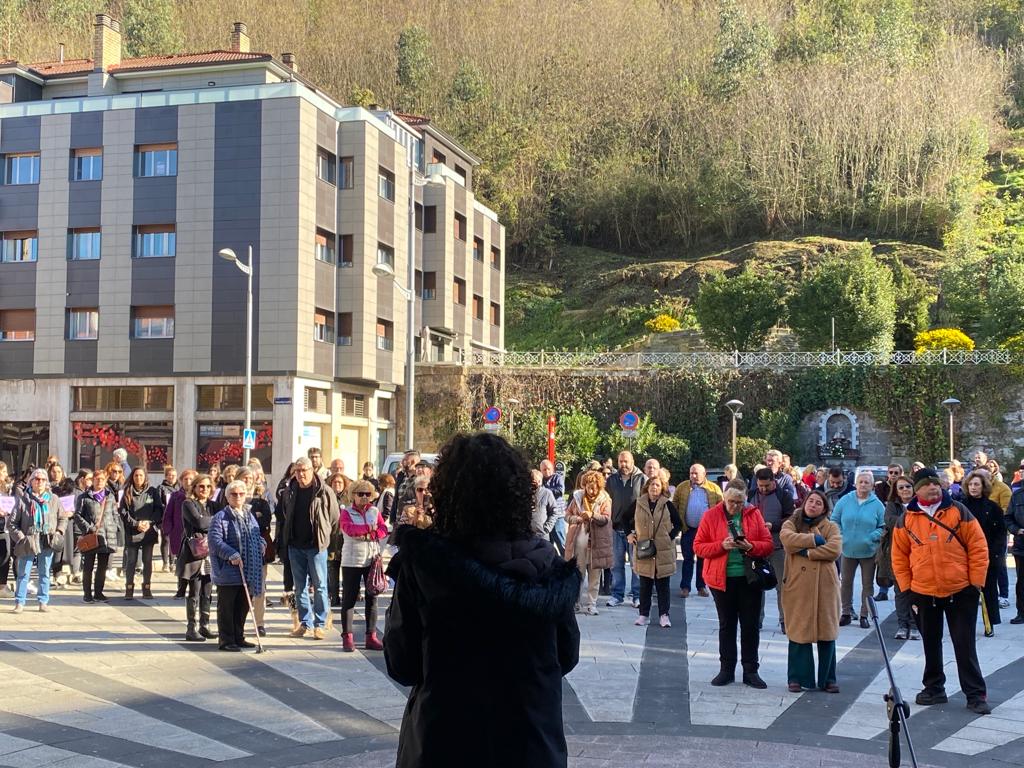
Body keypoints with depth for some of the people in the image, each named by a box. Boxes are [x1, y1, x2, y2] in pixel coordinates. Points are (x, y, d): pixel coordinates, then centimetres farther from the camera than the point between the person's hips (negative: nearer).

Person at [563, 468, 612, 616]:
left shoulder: (605, 499, 0)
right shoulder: (578, 497, 5)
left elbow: (606, 518, -11)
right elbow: (567, 515, 7)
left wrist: (592, 515, -28)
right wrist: (578, 519, -13)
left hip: (597, 542, -1)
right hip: (579, 541, 1)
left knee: (594, 576, 4)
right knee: (578, 574, 6)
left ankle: (591, 605, 11)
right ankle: (577, 603, 15)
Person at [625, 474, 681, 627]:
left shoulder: (668, 505, -1)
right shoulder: (638, 504, 4)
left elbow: (678, 524, 5)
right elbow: (625, 518, 17)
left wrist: (671, 537, -6)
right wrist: (629, 534, 6)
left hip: (664, 551, -1)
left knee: (663, 584, 4)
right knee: (645, 584, 7)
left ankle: (664, 615, 10)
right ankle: (643, 614, 15)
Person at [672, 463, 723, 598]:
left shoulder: (713, 488, 0)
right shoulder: (682, 487, 2)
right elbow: (674, 505, 2)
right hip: (688, 530, 0)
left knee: (703, 559, 9)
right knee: (688, 559, 4)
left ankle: (702, 586, 17)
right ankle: (685, 587, 6)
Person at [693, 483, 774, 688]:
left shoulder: (754, 514, 1)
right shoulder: (711, 515, -3)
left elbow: (768, 545, 0)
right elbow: (698, 546, -4)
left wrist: (750, 546, -19)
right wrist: (721, 545, -19)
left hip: (750, 579, 1)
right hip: (722, 579, -1)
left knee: (750, 625, 5)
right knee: (726, 625, 9)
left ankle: (750, 671, 14)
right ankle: (727, 669, 17)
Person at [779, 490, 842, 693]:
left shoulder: (831, 527, 10)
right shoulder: (790, 524, 11)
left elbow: (835, 549, -10)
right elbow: (787, 539, -13)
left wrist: (807, 552, -12)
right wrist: (815, 539, -11)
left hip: (825, 586, 0)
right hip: (798, 586, 0)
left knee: (826, 631, 4)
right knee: (798, 631, 1)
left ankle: (828, 678, 15)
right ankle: (797, 678, 10)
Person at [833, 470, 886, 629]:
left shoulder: (877, 504, -5)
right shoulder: (845, 501, -1)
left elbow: (883, 526, -1)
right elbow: (835, 521, 5)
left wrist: (873, 537, -16)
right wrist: (840, 536, -7)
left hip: (869, 551, -1)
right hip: (848, 550, 2)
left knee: (867, 584, 6)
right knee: (846, 582, 10)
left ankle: (864, 615, 16)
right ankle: (846, 613, 22)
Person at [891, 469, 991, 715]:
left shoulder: (959, 512, -5)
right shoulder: (907, 519, 1)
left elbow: (978, 548, -4)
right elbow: (899, 556, 7)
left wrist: (976, 582, -6)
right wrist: (906, 586, 3)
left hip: (960, 592, -2)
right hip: (923, 593, 3)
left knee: (965, 644, 1)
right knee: (930, 643, 14)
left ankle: (976, 694, 8)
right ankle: (934, 688, 27)